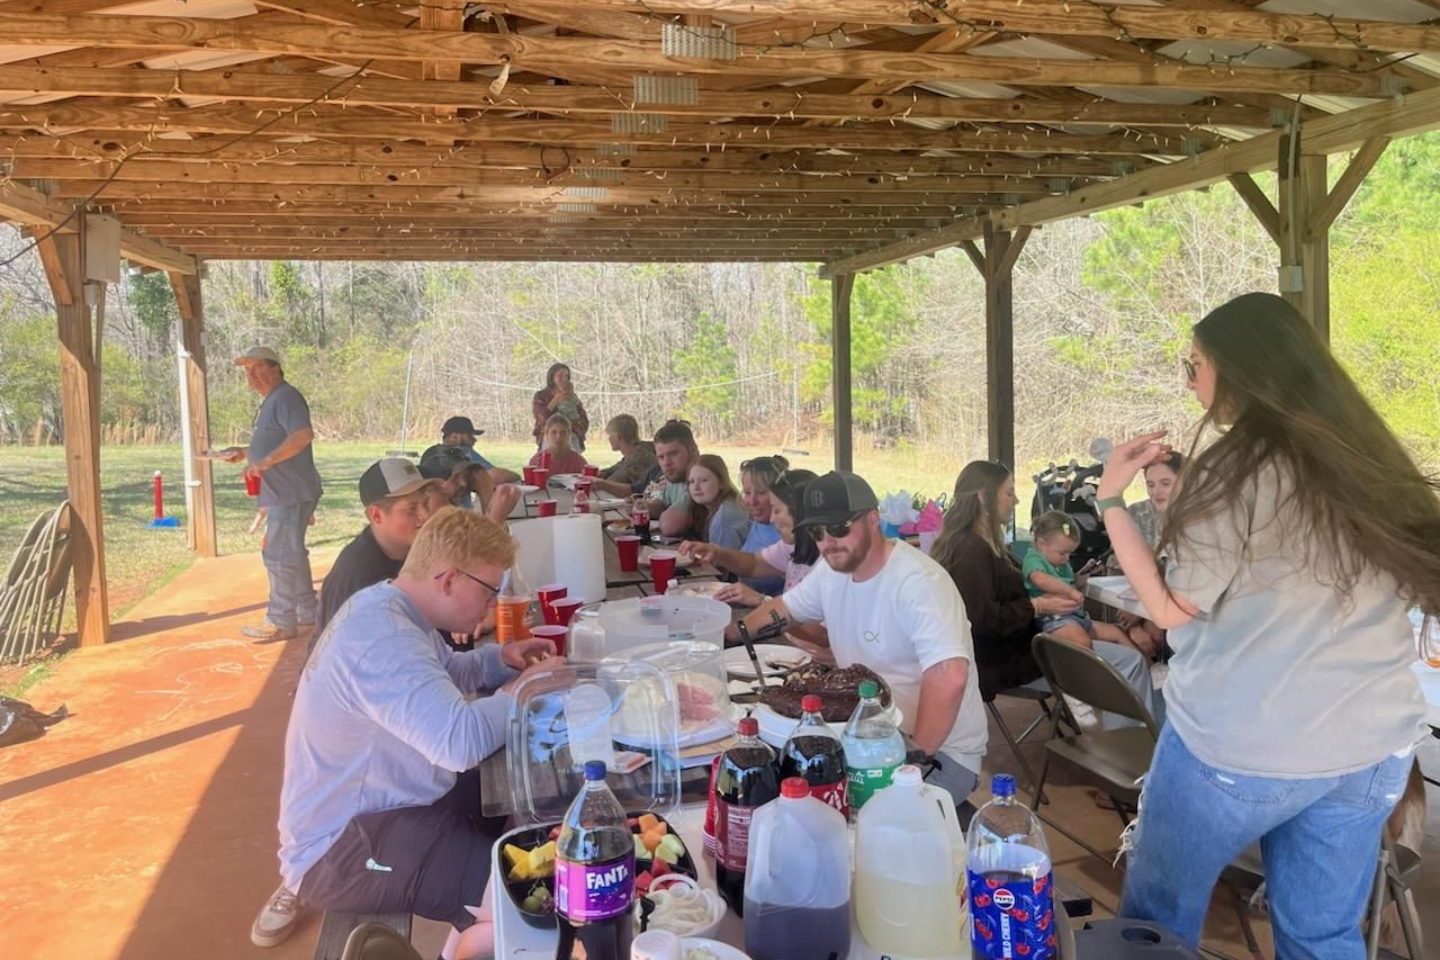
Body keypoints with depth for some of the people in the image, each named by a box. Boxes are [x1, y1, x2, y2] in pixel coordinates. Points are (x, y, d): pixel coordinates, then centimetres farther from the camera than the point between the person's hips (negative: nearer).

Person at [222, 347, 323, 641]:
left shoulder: (285, 397, -14)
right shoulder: (272, 401, 20)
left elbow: (303, 435, -29)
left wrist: (265, 462, -30)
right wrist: (245, 452, 18)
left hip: (290, 493, -11)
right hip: (284, 493, 11)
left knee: (279, 556, -7)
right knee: (291, 554, 17)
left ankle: (280, 622, -1)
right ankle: (307, 612, 26)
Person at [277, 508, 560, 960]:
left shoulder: (389, 608, 4)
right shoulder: (379, 636, -29)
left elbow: (440, 676, 22)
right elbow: (461, 741, -39)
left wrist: (499, 659, 3)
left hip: (376, 805, 11)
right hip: (340, 850, -11)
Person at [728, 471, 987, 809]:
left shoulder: (918, 581, -24)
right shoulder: (832, 569, 2)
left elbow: (949, 677, -34)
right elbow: (783, 608, 19)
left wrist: (916, 757, -28)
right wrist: (728, 634, 3)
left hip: (941, 749, -7)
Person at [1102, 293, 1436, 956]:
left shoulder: (1239, 466, -14)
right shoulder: (1366, 456, 6)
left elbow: (1170, 608, -12)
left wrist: (1111, 498, -5)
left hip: (1242, 746, -6)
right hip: (1374, 744, 7)